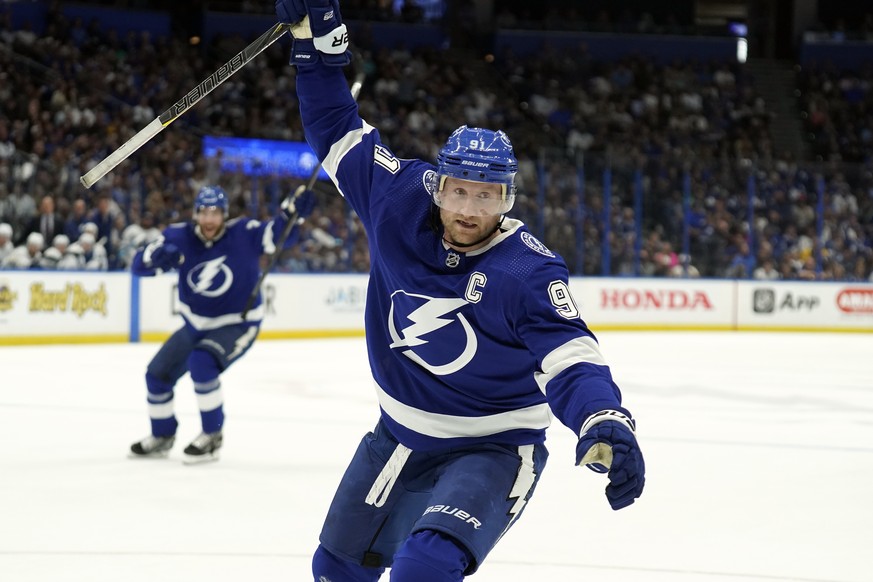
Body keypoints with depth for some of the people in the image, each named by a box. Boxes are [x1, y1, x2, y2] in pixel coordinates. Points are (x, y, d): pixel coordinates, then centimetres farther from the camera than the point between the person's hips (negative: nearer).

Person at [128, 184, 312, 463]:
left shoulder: (243, 234, -19)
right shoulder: (179, 236, -12)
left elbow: (277, 234, -16)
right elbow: (139, 265, -14)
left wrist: (292, 211, -37)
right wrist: (158, 256, -37)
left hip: (238, 324, -5)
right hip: (195, 325, 6)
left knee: (202, 363, -30)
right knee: (158, 373, 8)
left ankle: (212, 436, -15)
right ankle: (163, 436, 33)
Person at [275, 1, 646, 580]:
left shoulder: (528, 272, -24)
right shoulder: (401, 205, -11)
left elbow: (569, 358, -33)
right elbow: (341, 135, 2)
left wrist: (606, 423, -52)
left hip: (492, 451, -6)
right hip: (399, 438, 6)